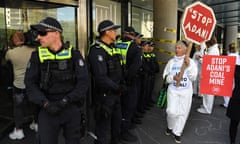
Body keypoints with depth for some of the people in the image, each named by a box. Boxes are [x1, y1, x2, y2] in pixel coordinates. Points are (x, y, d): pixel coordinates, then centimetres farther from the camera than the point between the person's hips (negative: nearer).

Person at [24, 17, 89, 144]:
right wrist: (45, 104, -14)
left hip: (72, 109, 0)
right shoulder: (37, 56, -1)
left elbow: (83, 82, -9)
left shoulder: (74, 54, -5)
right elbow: (30, 83, -1)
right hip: (48, 110, 0)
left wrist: (65, 101, -16)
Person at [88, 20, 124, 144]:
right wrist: (117, 88, -17)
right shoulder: (97, 50, -20)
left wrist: (121, 84, 5)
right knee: (104, 130, 3)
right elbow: (101, 78, -28)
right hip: (104, 95, -9)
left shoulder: (111, 48, 10)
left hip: (115, 94, 10)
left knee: (116, 124, 24)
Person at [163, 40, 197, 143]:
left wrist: (188, 66, -18)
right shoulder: (171, 62, 4)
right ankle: (170, 127, 26)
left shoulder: (190, 62, -1)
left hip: (186, 91, 0)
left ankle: (177, 132, 23)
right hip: (173, 90, 1)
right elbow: (165, 77, 4)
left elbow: (193, 78, -7)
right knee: (172, 111, -6)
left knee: (183, 112, 4)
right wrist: (173, 77, -15)